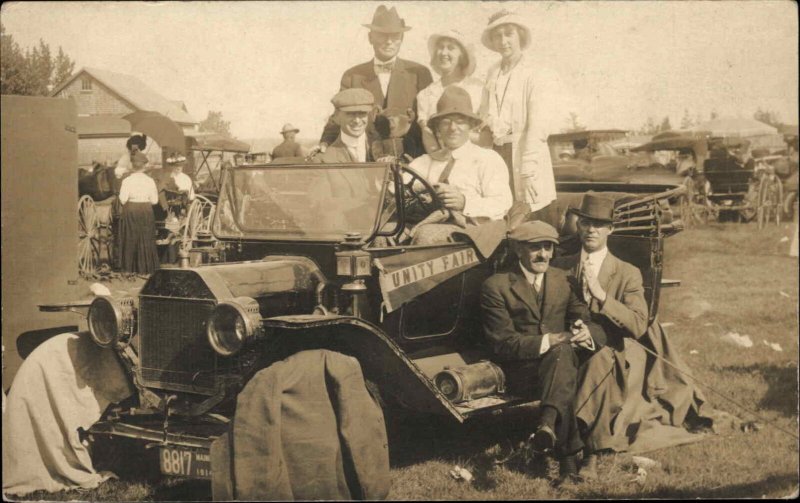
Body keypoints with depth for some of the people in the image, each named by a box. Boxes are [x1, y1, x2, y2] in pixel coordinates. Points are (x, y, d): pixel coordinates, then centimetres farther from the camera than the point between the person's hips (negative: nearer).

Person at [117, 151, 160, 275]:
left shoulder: (127, 181, -11)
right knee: (146, 240, 8)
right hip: (146, 211, 1)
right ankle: (145, 268, 9)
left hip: (130, 210, -1)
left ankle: (129, 267, 12)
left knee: (130, 240, 9)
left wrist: (131, 199, 8)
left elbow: (122, 199, -13)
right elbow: (154, 200, -4)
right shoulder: (150, 181, -6)